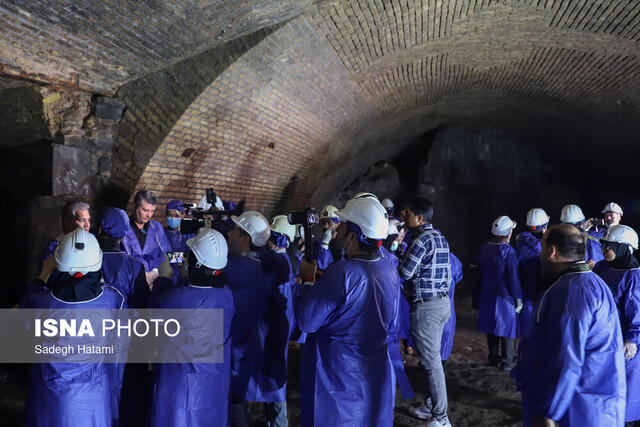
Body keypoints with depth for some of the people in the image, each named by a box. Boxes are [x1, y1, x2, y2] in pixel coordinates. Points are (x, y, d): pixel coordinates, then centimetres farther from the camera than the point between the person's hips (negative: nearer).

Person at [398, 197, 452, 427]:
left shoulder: (422, 239, -17)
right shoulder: (439, 236, 12)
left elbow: (404, 272, -17)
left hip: (426, 306, -9)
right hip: (442, 302, 9)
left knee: (431, 361, -2)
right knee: (433, 357, 16)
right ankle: (429, 406, 28)